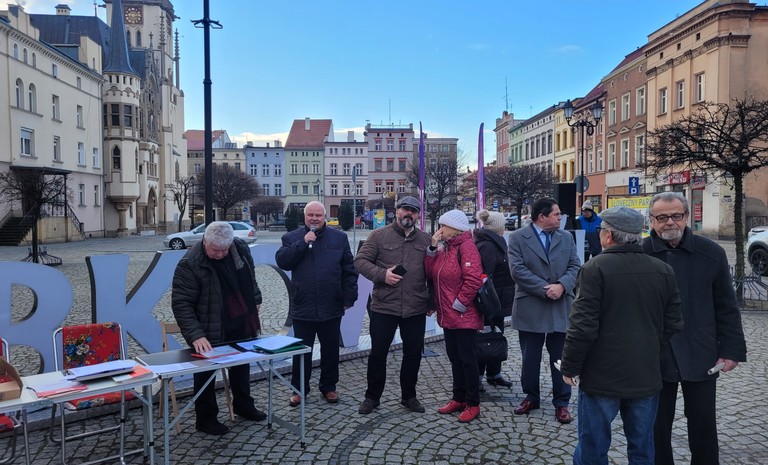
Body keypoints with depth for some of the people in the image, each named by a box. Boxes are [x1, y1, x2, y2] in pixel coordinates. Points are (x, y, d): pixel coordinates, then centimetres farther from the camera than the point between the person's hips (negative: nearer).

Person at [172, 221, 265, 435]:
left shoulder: (240, 248, -5)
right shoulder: (190, 264, -23)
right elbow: (181, 304, -23)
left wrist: (255, 302, 14)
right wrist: (195, 335, -31)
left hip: (242, 325, 6)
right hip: (210, 331, -6)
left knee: (242, 364, 21)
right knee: (206, 371, 7)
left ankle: (243, 405, 41)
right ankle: (206, 418, 26)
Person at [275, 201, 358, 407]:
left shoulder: (339, 238, 3)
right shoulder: (292, 238, 4)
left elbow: (349, 270, 3)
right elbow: (281, 261, -11)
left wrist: (349, 298, -2)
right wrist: (302, 243, -17)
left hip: (331, 308, 1)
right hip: (302, 308, 0)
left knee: (330, 350, 12)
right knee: (302, 351, 10)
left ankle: (329, 387, 29)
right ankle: (299, 389, 25)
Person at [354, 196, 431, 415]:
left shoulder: (425, 239, 8)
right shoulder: (379, 235, -1)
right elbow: (360, 260, -4)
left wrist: (432, 302, 9)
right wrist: (382, 274, -18)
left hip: (416, 309, 3)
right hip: (383, 307, -2)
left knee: (413, 353, 12)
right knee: (378, 353, 8)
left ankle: (409, 396, 30)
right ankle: (372, 396, 25)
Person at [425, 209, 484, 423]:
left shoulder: (466, 246, -14)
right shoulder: (446, 248, 13)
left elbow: (473, 280, -23)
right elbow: (430, 273, 8)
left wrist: (459, 304, -18)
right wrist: (432, 248, -1)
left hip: (464, 316, -9)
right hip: (447, 316, 9)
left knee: (467, 358, 1)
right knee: (454, 357, 16)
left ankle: (473, 403, 13)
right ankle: (458, 398, 28)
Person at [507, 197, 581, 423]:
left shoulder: (566, 237, 9)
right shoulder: (518, 238, -4)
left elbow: (575, 267, 2)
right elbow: (517, 269, -13)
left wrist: (561, 286, -16)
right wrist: (545, 289, -18)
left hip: (561, 307, 3)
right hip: (530, 308, -2)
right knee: (530, 358, 10)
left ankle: (562, 402, 21)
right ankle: (531, 397, 28)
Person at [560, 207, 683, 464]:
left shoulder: (594, 268, -16)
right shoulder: (664, 271, 0)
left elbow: (583, 327, -17)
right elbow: (673, 324, 5)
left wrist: (569, 366, -6)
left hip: (602, 377, -5)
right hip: (647, 377, 5)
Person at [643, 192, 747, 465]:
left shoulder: (712, 253, -2)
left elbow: (726, 307, 3)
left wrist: (732, 349, -1)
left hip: (701, 356, 1)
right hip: (655, 357, -1)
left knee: (704, 424, 14)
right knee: (657, 425, 13)